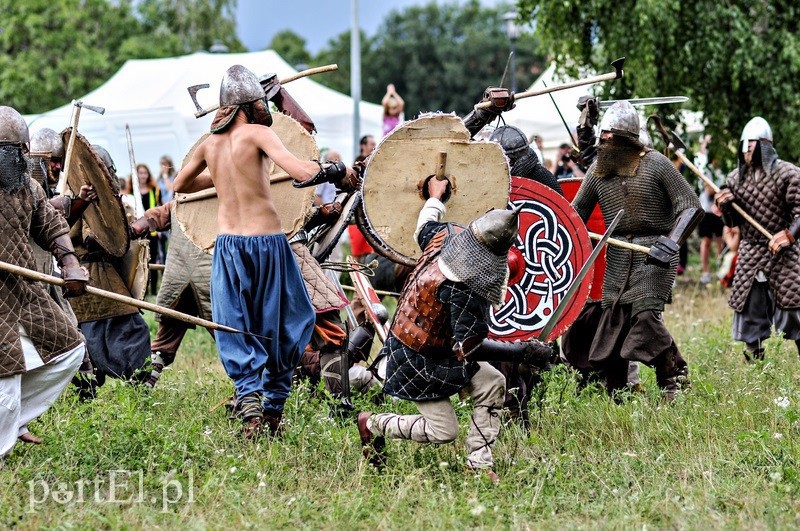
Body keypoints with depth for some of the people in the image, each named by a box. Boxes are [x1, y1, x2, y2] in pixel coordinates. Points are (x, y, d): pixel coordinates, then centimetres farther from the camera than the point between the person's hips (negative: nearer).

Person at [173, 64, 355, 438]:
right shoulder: (257, 133, -7)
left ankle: (249, 405, -9)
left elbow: (180, 185, 24)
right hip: (266, 241, -4)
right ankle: (273, 407, 13)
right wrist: (338, 171, -4)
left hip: (227, 244, 4)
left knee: (237, 335, 7)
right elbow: (301, 172, -20)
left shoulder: (209, 144, 8)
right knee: (284, 328, 12)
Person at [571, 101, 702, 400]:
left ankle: (674, 380, -1)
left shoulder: (655, 164, -7)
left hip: (654, 255, -5)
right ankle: (615, 397, 15)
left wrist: (671, 243, -22)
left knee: (646, 314, -19)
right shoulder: (597, 170, 8)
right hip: (617, 257, 5)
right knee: (612, 321, 4)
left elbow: (691, 207, -10)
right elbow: (576, 212, 13)